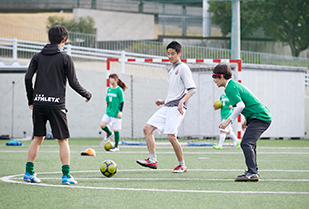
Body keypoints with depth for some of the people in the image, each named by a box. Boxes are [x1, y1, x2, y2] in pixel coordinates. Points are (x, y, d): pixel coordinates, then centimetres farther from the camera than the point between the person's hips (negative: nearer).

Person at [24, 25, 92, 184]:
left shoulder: (38, 57, 9)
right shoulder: (65, 58, -2)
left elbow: (28, 78, 1)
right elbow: (73, 83, -3)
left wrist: (31, 99, 12)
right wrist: (87, 94, 14)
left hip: (38, 103, 4)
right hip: (56, 104, -4)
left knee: (38, 138, 14)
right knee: (63, 140, 2)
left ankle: (29, 172, 10)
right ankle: (66, 175, -4)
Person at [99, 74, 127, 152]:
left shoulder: (119, 90, -10)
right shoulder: (109, 89, 9)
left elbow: (121, 102, -10)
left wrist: (120, 111, -16)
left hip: (116, 113, -6)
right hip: (109, 112, 6)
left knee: (116, 130, -1)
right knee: (102, 125, -9)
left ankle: (116, 147, 11)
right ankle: (109, 134, 21)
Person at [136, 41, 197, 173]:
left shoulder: (183, 68, -5)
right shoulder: (172, 70, 22)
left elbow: (192, 89, -12)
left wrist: (182, 101, -25)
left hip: (177, 108, -9)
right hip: (167, 107, 9)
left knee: (171, 136, -17)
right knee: (147, 129, -2)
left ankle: (182, 166, -3)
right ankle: (152, 160, -2)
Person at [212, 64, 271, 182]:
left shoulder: (230, 88, -14)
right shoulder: (235, 85, 18)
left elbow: (241, 106, -25)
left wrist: (228, 120, -21)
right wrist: (247, 119, 31)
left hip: (260, 118, -11)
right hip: (264, 115, 11)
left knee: (246, 143, -19)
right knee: (249, 144, 21)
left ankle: (252, 173, -26)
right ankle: (253, 172, 27)